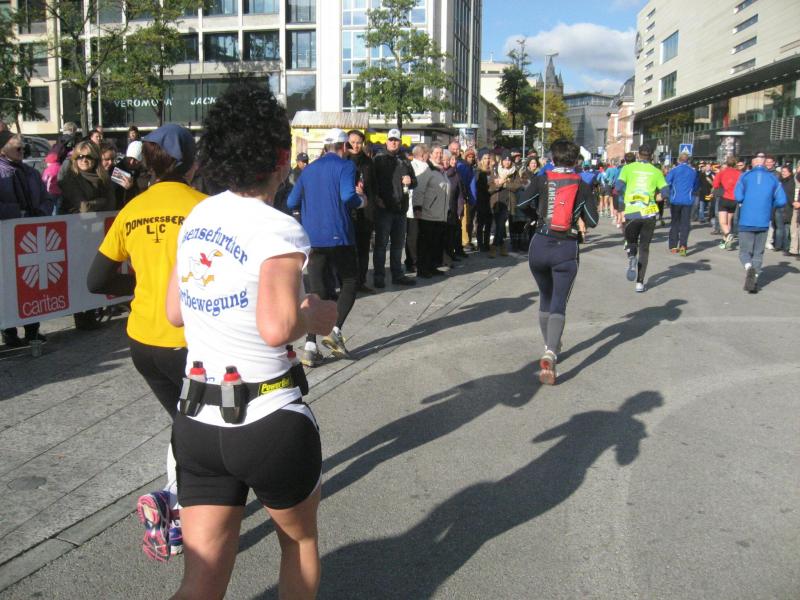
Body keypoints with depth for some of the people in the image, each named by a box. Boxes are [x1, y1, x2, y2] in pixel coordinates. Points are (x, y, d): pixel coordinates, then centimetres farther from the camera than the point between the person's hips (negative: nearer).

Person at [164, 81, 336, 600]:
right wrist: (316, 315, -8)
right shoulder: (279, 231, -16)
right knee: (300, 540, 24)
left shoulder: (196, 219, 5)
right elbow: (277, 329, -30)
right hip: (269, 423, -6)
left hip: (198, 421, 6)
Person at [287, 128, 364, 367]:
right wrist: (361, 200, 1)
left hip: (312, 238, 5)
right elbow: (348, 196, -19)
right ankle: (335, 332, -3)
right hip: (339, 236, -5)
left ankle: (310, 347, -3)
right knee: (350, 283, 13)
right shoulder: (345, 165, -2)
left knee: (317, 291, 7)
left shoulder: (308, 170, 14)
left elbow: (291, 203, 10)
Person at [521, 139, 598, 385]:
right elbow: (592, 221, 1)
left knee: (545, 297, 21)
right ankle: (550, 353, -21)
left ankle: (550, 347, 32)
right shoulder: (583, 186, 0)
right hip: (567, 248, -1)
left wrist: (539, 215, 9)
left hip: (540, 245, 1)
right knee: (559, 302, -1)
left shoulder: (541, 180, -1)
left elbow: (523, 205, -11)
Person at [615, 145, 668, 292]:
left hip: (631, 212, 0)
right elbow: (665, 193, 1)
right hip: (649, 213, 0)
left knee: (631, 241, 21)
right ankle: (640, 282, 4)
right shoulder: (656, 171, 5)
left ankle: (632, 258, -13)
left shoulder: (628, 168, 4)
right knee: (644, 247, 10)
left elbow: (618, 189, -5)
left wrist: (620, 210, 2)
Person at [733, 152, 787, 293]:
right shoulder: (773, 178, 5)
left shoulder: (745, 176, 0)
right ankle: (754, 281, 7)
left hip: (746, 221, -2)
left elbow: (738, 196, -11)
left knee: (745, 252, 4)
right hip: (763, 222, 2)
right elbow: (781, 201, -1)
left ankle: (749, 267, -26)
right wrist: (769, 206, 17)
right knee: (758, 253, 12)